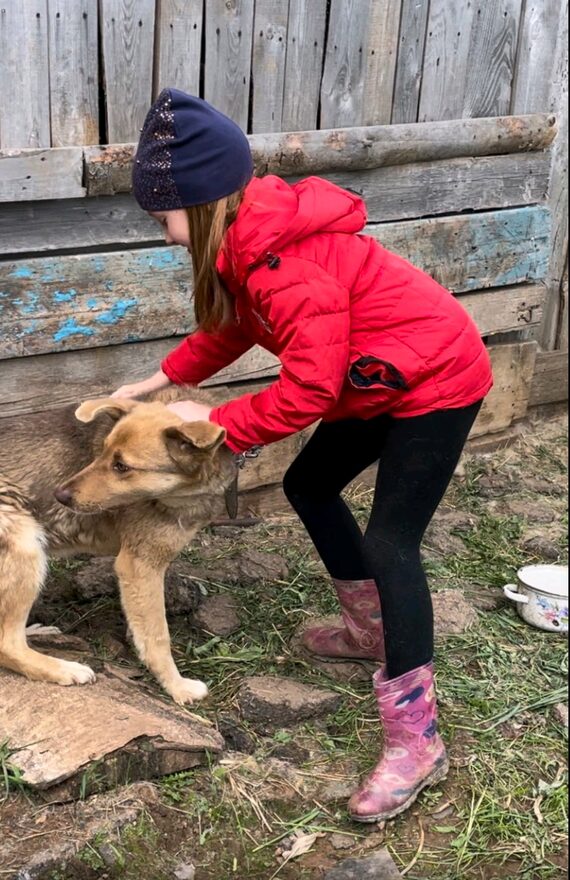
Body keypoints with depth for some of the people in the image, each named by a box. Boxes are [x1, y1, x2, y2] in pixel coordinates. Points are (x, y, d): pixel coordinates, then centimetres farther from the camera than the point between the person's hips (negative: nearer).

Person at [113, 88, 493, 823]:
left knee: (390, 541, -15)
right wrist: (164, 379, 6)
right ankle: (371, 631, 34)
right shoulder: (248, 239, 0)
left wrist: (218, 424, -17)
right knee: (309, 485, 18)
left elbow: (308, 390, -28)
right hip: (385, 379, 10)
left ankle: (415, 741, -8)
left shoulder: (282, 260, -30)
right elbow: (230, 327, 13)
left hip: (437, 380, -10)